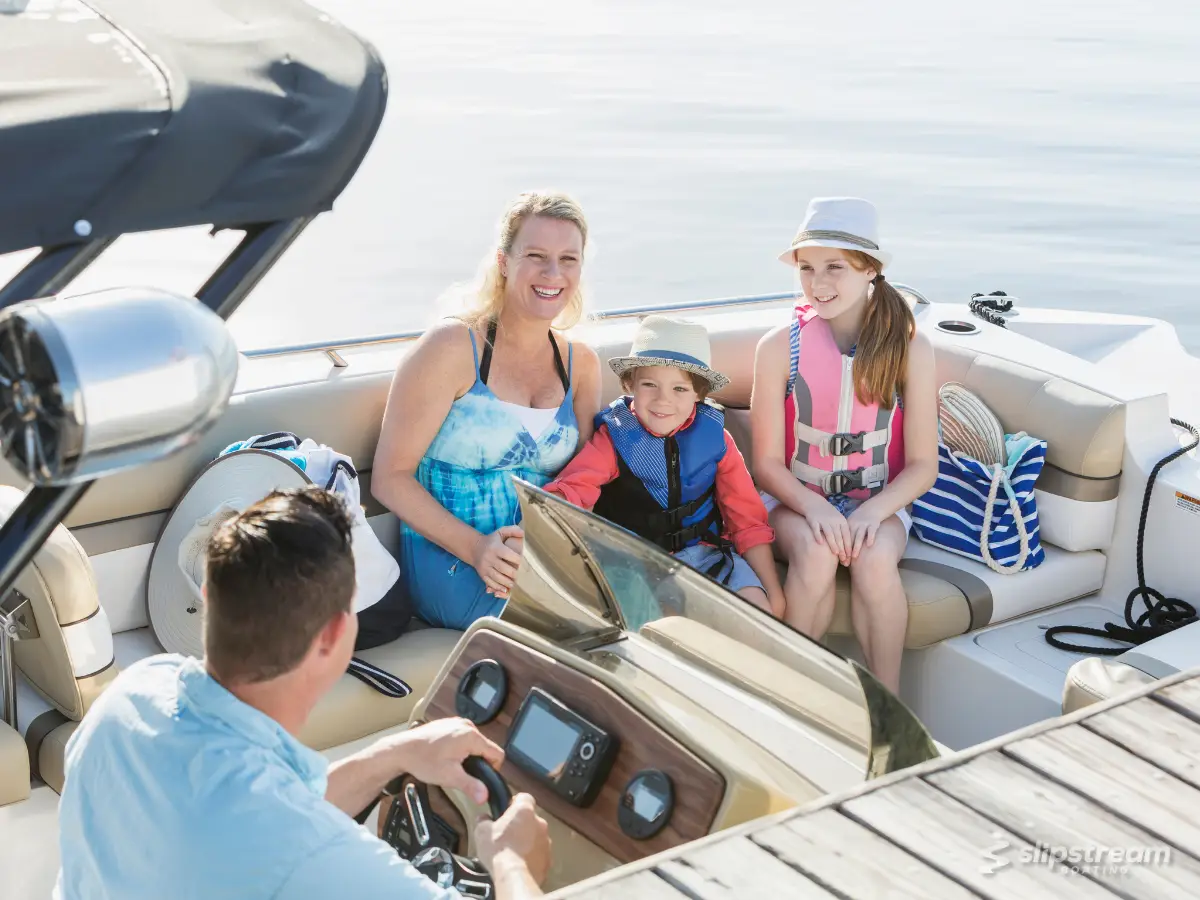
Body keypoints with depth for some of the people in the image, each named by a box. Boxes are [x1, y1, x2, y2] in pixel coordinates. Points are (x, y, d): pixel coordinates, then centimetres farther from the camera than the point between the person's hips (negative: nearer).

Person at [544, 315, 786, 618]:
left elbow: (748, 518, 4)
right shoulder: (614, 437, -7)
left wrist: (774, 592, 0)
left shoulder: (713, 435, 0)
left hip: (704, 553, 3)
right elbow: (570, 490, -22)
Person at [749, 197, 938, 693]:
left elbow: (922, 464, -4)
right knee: (816, 553, -33)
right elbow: (767, 461, -5)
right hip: (798, 499, 0)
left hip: (878, 502, 0)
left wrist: (874, 510, -22)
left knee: (874, 560, -32)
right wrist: (813, 507, -24)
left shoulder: (910, 348, -6)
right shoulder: (780, 346, -8)